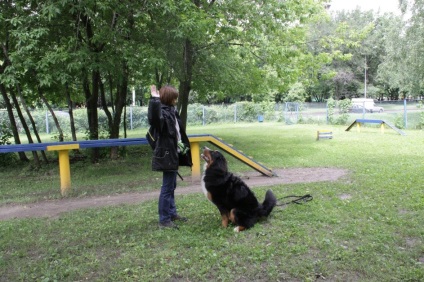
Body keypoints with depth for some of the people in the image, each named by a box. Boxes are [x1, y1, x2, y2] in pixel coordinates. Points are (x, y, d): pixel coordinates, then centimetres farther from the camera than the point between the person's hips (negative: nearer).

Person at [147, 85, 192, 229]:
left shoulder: (171, 111, 11)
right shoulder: (162, 112, -18)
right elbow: (154, 118, -44)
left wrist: (183, 146, 21)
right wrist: (154, 99, -40)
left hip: (174, 154, 10)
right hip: (166, 155, -10)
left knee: (172, 186, 18)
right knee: (167, 187, -4)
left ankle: (172, 213, 31)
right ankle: (164, 220, 6)